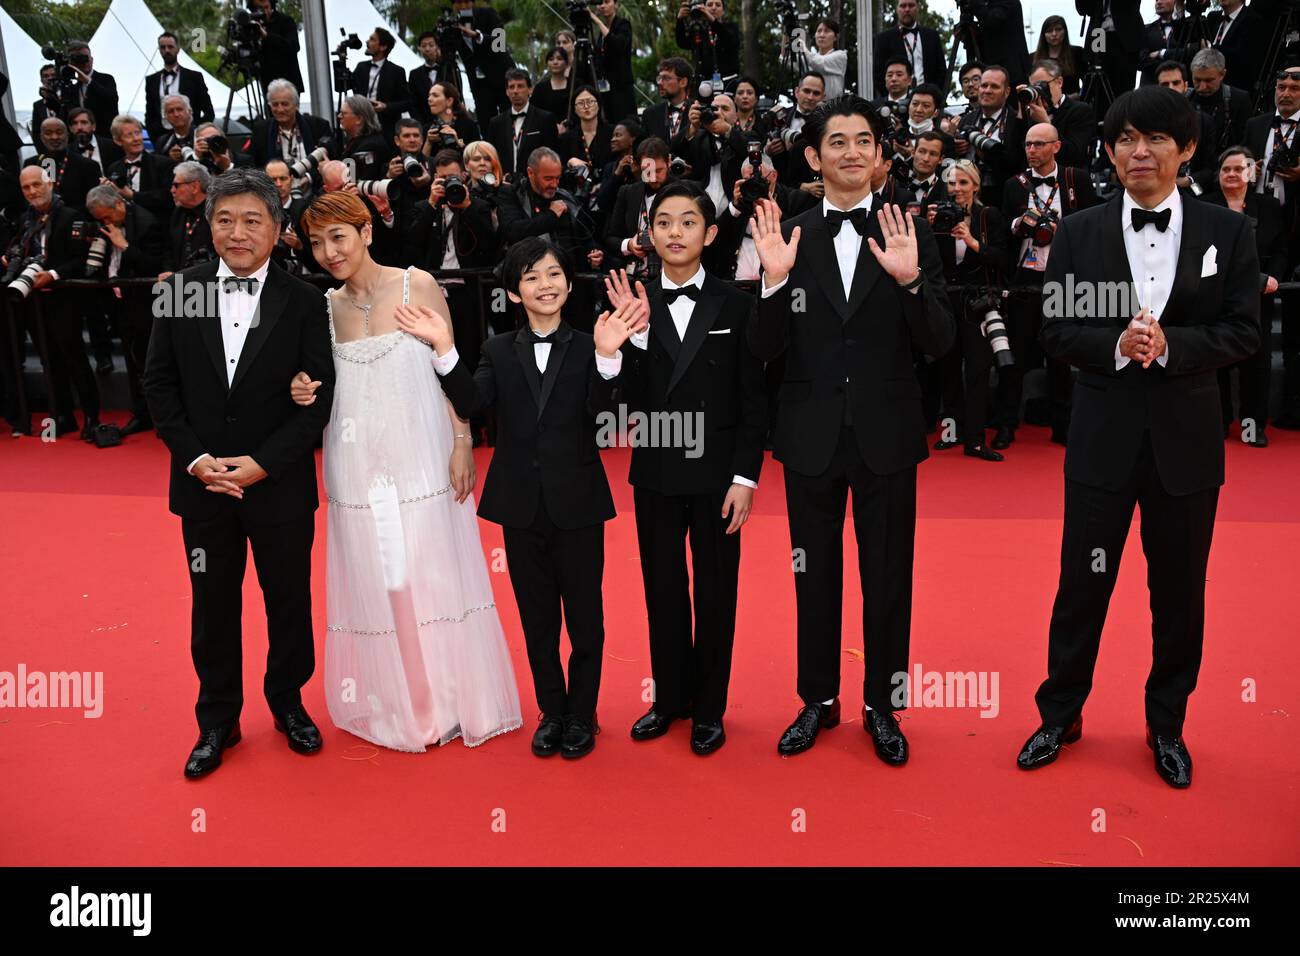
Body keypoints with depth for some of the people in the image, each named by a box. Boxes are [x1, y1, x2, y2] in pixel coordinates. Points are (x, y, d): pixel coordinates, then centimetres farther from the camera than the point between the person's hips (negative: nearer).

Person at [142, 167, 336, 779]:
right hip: (203, 483, 2)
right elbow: (159, 383, 3)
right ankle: (218, 721, 29)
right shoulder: (183, 291, 1)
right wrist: (194, 458, -10)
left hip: (280, 486, -1)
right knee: (213, 608, 12)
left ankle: (288, 703, 35)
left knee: (289, 602, 12)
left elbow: (320, 395, -8)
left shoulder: (303, 301, -5)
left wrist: (263, 463, -15)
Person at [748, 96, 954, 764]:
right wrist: (775, 282, -20)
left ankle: (881, 705, 30)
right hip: (811, 435, 1)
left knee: (887, 578, 11)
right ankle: (818, 700, 33)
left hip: (886, 436, 0)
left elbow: (940, 342, -7)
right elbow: (765, 350, -4)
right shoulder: (787, 238, -1)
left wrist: (910, 280, -24)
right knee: (815, 576, 15)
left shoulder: (911, 234, -2)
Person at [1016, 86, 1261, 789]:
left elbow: (1243, 333, -1)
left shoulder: (1227, 231, 2)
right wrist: (1116, 344, -18)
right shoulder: (1078, 233, 2)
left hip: (1186, 438, 1)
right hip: (1103, 434, 0)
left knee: (1179, 590, 11)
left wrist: (1169, 345, -18)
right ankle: (1060, 714, 26)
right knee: (1082, 583, 8)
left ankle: (1167, 725, 30)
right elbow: (1055, 332, -1)